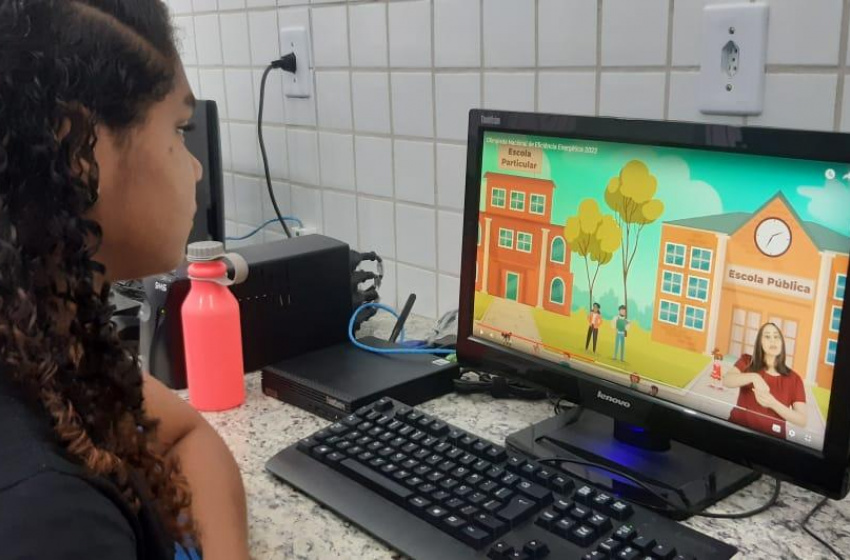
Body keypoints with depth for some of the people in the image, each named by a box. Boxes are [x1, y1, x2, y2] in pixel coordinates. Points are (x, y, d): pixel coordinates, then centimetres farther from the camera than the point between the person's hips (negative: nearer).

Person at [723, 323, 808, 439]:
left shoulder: (794, 379, 4)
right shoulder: (747, 362, 6)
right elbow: (726, 380, -12)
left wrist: (773, 403, -16)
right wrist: (753, 377, -27)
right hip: (738, 429, -1)